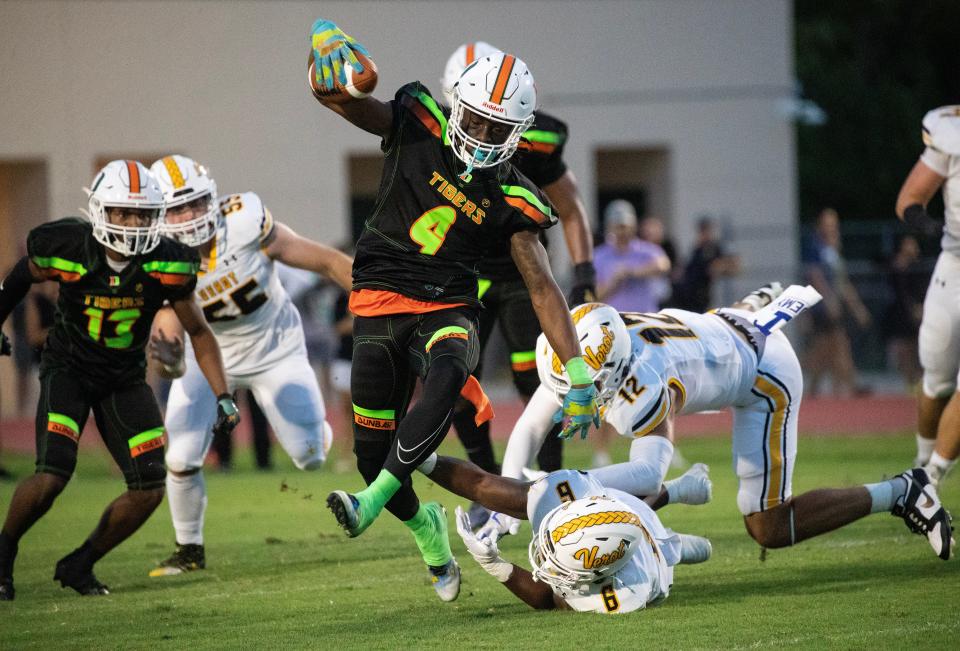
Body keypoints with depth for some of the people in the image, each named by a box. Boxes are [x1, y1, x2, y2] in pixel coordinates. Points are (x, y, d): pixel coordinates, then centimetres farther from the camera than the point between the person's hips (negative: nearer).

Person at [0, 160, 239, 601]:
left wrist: (222, 396, -10)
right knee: (51, 477, -22)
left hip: (125, 378, 3)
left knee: (149, 489, -7)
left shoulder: (166, 266, -17)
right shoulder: (68, 251, -22)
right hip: (68, 370, -3)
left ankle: (80, 566, 14)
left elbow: (199, 334, -2)